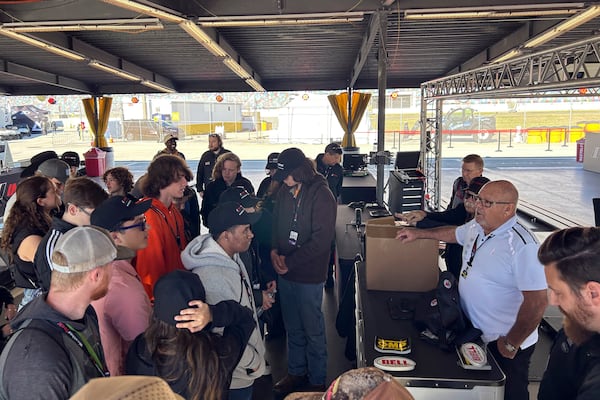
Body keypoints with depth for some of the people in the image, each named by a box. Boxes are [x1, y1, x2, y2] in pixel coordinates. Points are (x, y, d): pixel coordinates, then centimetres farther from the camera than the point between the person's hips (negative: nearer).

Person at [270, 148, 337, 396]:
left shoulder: (321, 195, -15)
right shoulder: (284, 192, 4)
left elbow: (321, 239, -18)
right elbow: (276, 224, 14)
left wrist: (290, 262, -16)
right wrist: (274, 250, -4)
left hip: (309, 275, -6)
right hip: (285, 273, 6)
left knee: (313, 331, 7)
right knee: (293, 328, 19)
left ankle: (317, 381, 25)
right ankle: (296, 372, 37)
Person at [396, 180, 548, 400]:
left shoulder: (522, 246, -28)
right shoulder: (475, 226, -3)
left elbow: (537, 301, -28)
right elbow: (454, 233, 21)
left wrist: (511, 344, -20)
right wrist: (419, 233, 18)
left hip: (503, 345, -7)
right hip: (474, 332, 7)